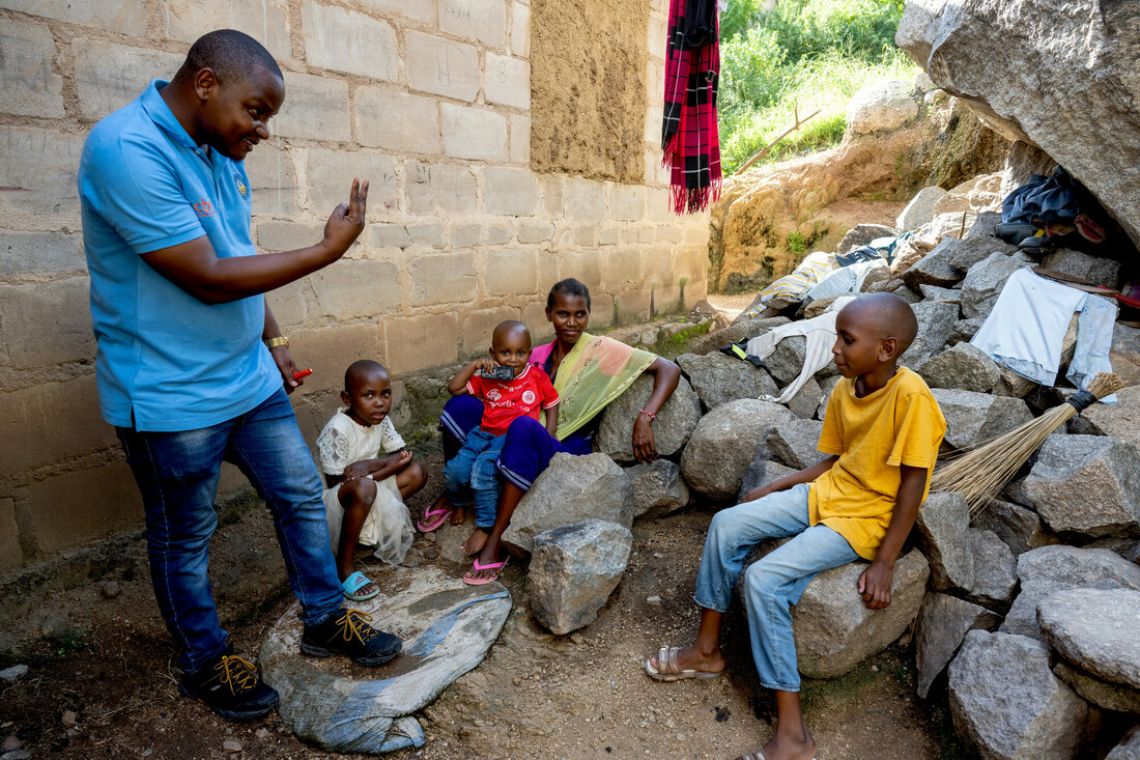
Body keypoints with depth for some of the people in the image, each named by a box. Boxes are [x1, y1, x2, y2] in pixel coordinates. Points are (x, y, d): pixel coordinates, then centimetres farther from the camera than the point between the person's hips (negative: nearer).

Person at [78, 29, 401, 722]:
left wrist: (274, 341, 12)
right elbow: (209, 279, -24)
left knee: (302, 496, 14)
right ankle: (207, 662, 35)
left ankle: (326, 620, 33)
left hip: (249, 378, 8)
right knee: (184, 539, 12)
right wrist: (330, 250, -21)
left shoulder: (221, 154, 6)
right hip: (171, 398, -8)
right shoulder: (128, 150, -21)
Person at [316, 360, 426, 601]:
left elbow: (404, 455, -5)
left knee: (417, 472, -8)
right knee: (363, 488, -39)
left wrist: (371, 465, -24)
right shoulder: (337, 430, -27)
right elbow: (336, 482, -25)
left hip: (366, 489, 7)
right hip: (335, 500, -7)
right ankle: (345, 563, -21)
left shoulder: (381, 419, -7)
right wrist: (386, 464, -18)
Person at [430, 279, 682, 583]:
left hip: (570, 452, -5)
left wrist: (644, 418, -25)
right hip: (527, 443, 5)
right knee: (460, 406, -11)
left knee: (523, 427, -37)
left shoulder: (602, 350, -7)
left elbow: (669, 370, -13)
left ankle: (494, 539, -29)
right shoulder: (538, 356, 8)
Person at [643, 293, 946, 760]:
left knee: (763, 579, -22)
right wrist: (771, 488, 7)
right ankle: (706, 650, 13)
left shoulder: (910, 396, -22)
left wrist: (884, 563, -18)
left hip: (866, 518, -8)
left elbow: (913, 482, -19)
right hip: (826, 494, 8)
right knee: (727, 525, -3)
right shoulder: (844, 390, 1)